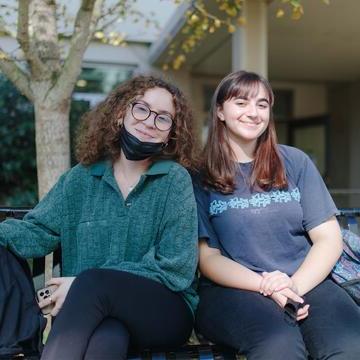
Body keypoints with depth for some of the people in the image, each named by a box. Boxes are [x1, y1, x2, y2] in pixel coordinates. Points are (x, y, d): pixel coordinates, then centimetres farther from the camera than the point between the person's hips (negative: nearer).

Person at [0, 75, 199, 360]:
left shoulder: (175, 179, -4)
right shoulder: (80, 179, 7)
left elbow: (176, 269, -10)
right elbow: (39, 231, 2)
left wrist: (85, 285, -15)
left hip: (166, 310, -1)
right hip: (93, 311, 1)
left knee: (91, 283, -30)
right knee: (108, 337, -34)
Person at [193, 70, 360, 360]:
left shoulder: (295, 162, 9)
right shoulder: (200, 178, 3)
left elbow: (329, 239, 5)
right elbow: (208, 257, 0)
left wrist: (295, 285, -13)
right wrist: (264, 285, -16)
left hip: (305, 282, 2)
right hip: (232, 288, -2)